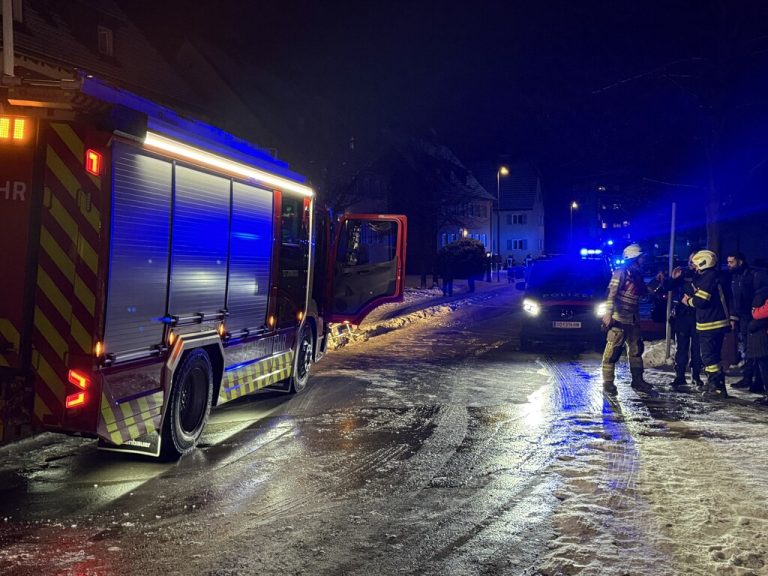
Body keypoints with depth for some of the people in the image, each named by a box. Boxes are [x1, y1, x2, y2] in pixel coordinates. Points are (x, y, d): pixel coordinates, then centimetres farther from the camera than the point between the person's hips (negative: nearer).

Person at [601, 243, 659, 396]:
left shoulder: (637, 274, 15)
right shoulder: (621, 272, -10)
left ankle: (638, 381, 23)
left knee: (636, 350, 14)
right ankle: (608, 382, 0)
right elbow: (611, 293, -17)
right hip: (619, 319, -9)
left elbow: (644, 291, 27)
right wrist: (608, 313, -25)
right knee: (612, 351, -6)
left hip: (633, 320, 9)